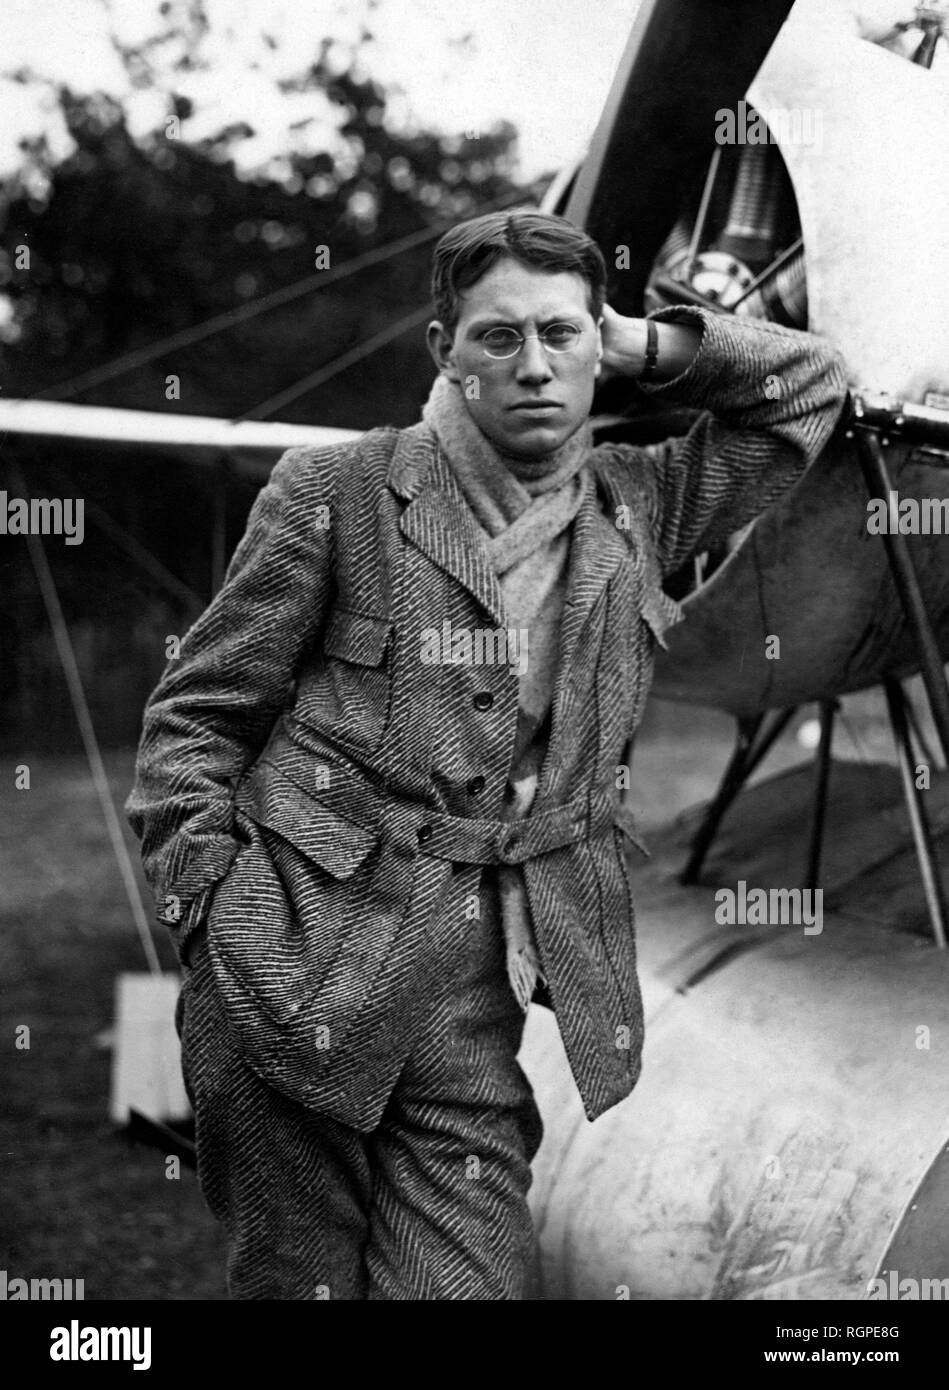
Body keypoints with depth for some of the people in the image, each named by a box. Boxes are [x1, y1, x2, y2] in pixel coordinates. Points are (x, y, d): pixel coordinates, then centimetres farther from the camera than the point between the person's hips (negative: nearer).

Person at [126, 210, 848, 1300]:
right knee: (299, 1279, 3)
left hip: (483, 997, 3)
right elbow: (194, 717, 4)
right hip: (298, 973, -3)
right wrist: (212, 915, -6)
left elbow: (809, 386, 24)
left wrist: (642, 345, 11)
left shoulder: (641, 507, 13)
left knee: (468, 1280, -3)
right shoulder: (334, 495, 1)